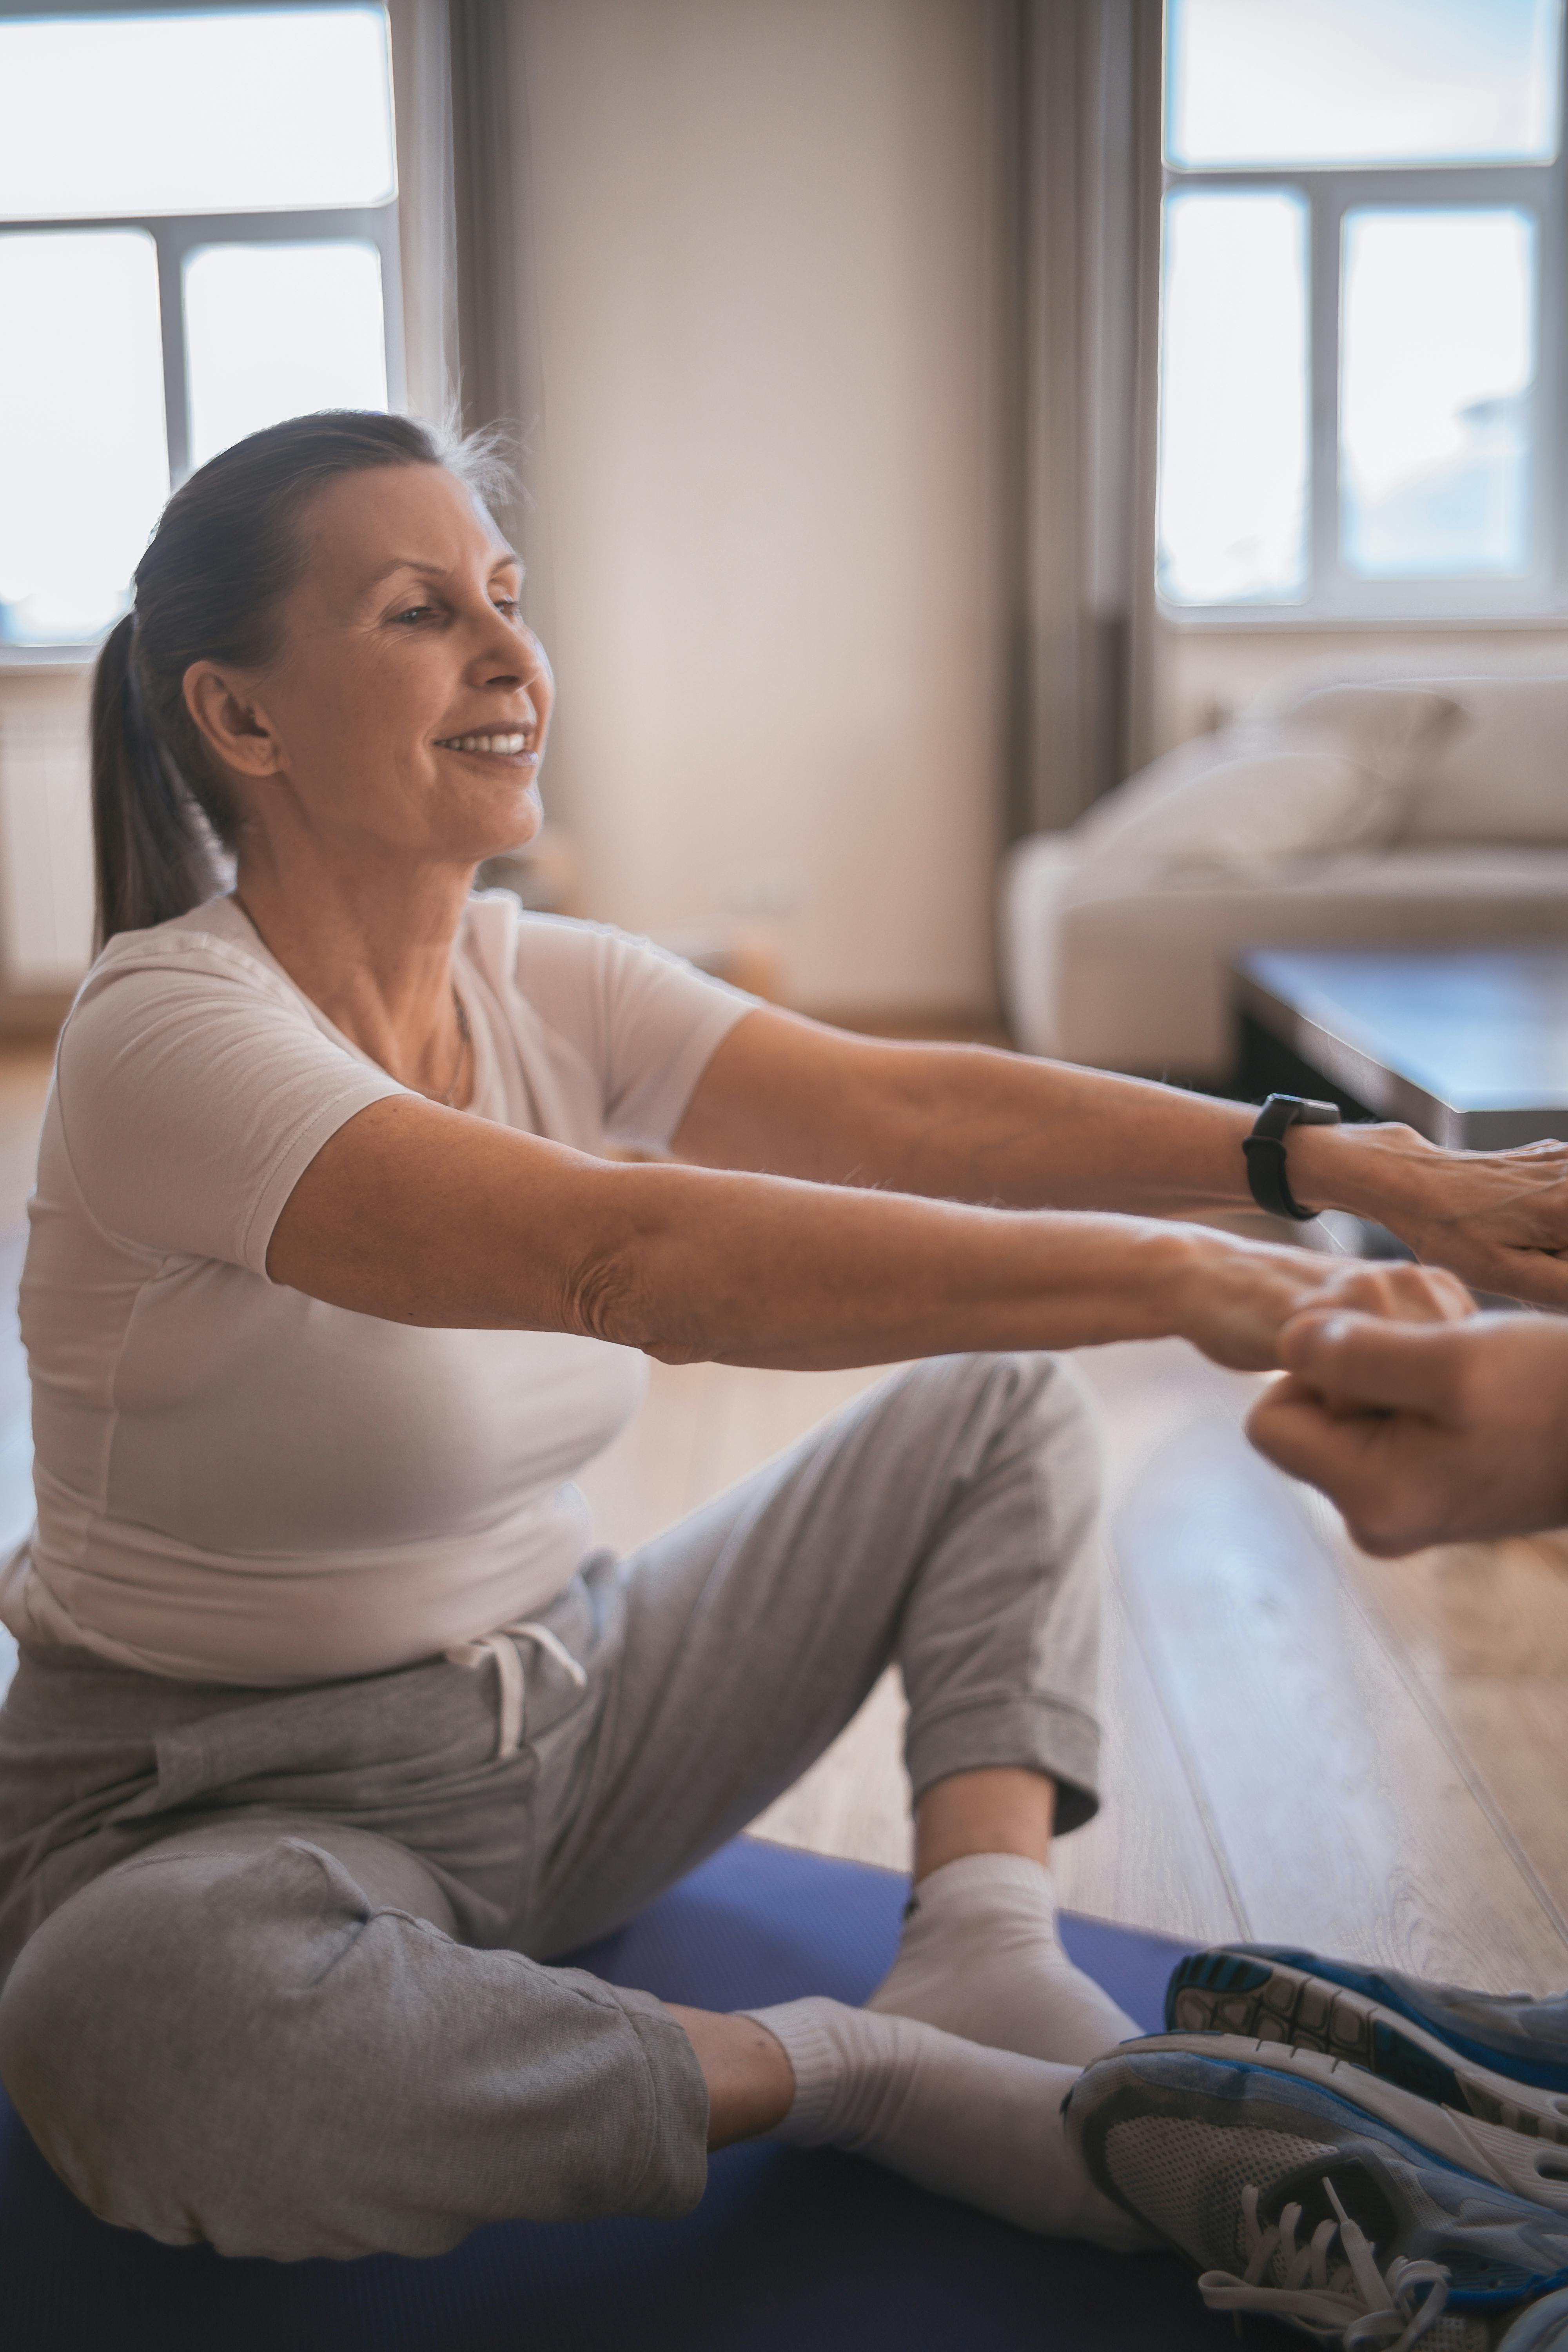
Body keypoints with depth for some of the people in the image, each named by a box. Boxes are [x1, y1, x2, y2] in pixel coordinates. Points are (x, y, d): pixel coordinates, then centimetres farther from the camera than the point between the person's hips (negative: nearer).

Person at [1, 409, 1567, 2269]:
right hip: (232, 1818, -6)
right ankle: (855, 2077, -20)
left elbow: (911, 1108, -16)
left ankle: (984, 1954, -11)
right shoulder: (170, 1035, -25)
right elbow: (624, 1255, -40)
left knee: (996, 1392, 5)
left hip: (559, 1730, 7)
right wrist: (1171, 1277, -44)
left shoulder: (546, 989, -2)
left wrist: (1363, 1169, -28)